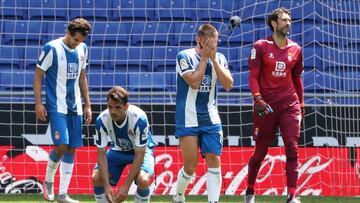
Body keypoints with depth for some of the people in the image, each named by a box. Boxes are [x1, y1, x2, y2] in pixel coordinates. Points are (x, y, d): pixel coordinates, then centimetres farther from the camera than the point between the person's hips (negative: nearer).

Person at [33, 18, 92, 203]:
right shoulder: (52, 48, -10)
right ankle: (48, 181, 9)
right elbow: (38, 76, -5)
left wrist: (87, 105, 15)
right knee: (61, 146, -17)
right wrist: (38, 103, -11)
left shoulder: (82, 49, 8)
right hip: (57, 107, -6)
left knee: (72, 149, 3)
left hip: (75, 109, 6)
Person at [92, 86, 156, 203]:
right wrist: (106, 186, -30)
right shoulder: (102, 120, -26)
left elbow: (139, 155, -30)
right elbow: (101, 154, -20)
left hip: (142, 150, -3)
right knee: (96, 178, -19)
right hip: (118, 150, 3)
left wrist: (126, 186, -33)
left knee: (143, 180, -32)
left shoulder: (139, 118, -35)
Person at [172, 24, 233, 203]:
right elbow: (194, 82, -21)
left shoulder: (219, 58, 5)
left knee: (214, 160, -9)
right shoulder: (185, 57, -8)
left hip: (211, 119, 4)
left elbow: (228, 85, -8)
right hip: (188, 120, -4)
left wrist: (214, 59, -13)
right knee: (190, 165, -4)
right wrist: (204, 57, -15)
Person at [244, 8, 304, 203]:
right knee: (260, 152, 7)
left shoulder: (295, 49, 10)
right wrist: (257, 99, -20)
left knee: (292, 149, -10)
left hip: (290, 106, 2)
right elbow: (253, 76, -6)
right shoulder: (261, 46, -1)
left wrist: (301, 105, 18)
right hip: (265, 106, -2)